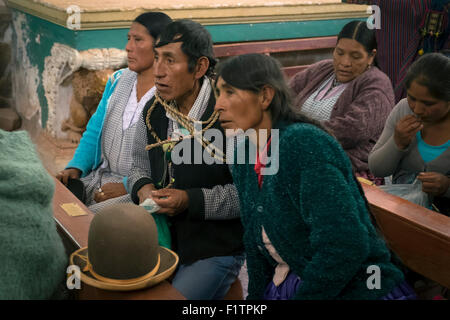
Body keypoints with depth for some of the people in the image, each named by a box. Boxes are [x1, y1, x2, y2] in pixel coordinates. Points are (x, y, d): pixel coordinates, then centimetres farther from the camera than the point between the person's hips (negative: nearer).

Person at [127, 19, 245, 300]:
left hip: (215, 252, -6)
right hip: (161, 242, 6)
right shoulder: (153, 112, 2)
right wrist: (143, 188, -6)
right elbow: (139, 165, 17)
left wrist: (191, 201, -23)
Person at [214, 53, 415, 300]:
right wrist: (256, 296, 5)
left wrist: (302, 295, -20)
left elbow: (346, 247, -29)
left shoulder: (304, 144, -23)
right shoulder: (244, 153, 2)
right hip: (289, 284, 7)